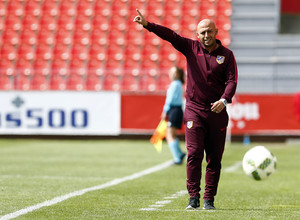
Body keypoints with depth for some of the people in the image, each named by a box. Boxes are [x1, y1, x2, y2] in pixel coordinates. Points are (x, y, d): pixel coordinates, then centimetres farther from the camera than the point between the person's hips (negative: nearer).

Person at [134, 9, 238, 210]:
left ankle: (209, 199, 9)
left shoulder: (226, 54, 4)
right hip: (194, 109, 0)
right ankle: (194, 198, -7)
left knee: (214, 158, 2)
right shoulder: (191, 47, 5)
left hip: (217, 112, 0)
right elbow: (170, 35, -6)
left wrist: (224, 100, -20)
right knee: (194, 154, -10)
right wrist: (147, 24, -19)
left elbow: (232, 80, -3)